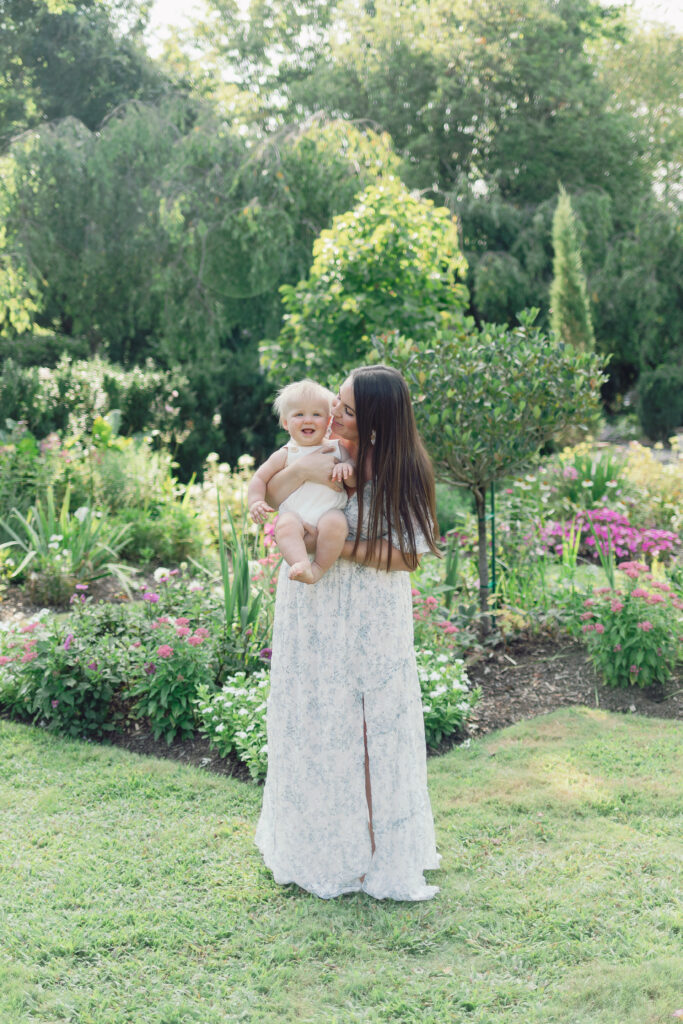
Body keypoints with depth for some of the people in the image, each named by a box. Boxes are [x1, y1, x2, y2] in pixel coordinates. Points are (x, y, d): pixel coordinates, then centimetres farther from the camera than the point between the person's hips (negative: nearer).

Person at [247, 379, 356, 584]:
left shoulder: (337, 449, 12)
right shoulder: (285, 455, 11)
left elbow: (355, 482, 10)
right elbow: (260, 477, 16)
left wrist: (347, 468, -13)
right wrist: (256, 501, -2)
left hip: (329, 512, 0)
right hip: (295, 515, 0)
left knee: (334, 523, -34)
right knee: (285, 525, -33)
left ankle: (319, 567, -21)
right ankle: (301, 564, -46)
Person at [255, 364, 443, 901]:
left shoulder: (400, 471, -12)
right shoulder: (321, 450, -1)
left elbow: (406, 556, -12)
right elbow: (266, 500, 0)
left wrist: (338, 545, -19)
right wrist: (302, 470, -18)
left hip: (369, 619, -4)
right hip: (312, 610, 4)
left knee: (369, 728, 5)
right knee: (312, 721, 12)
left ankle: (375, 851, 22)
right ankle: (317, 842, 31)